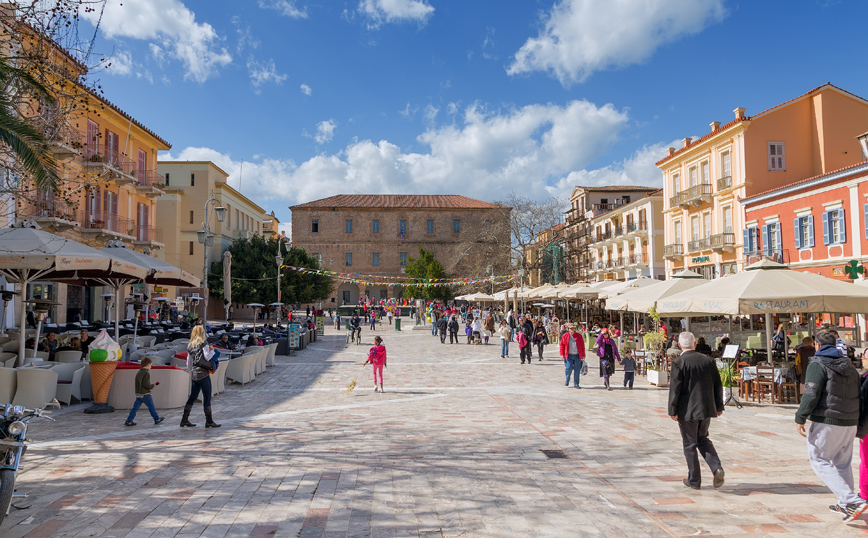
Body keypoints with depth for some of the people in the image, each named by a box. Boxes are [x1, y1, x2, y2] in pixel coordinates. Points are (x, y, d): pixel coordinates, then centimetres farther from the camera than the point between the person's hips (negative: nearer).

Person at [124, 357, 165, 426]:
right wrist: (153, 386, -5)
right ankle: (157, 419, 15)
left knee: (135, 407, 6)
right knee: (151, 407, 4)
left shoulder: (139, 372, 13)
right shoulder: (146, 373, -15)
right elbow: (146, 384, -22)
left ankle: (128, 421, 2)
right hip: (145, 394, -8)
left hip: (138, 394, 8)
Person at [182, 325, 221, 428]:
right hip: (203, 373, -7)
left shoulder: (190, 346, 12)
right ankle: (209, 421, 4)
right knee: (207, 397, 0)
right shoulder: (204, 344, -7)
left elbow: (188, 363, 17)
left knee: (193, 397, 15)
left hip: (194, 374, 7)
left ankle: (184, 420, 18)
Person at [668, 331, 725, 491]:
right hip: (707, 409, 5)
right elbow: (718, 385, 7)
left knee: (690, 444, 7)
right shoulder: (708, 360, 3)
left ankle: (694, 480, 15)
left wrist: (673, 411, -9)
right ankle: (717, 467, 4)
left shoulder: (678, 363, -13)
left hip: (687, 410, -5)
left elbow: (675, 389, -15)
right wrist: (719, 406, 16)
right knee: (703, 439, 23)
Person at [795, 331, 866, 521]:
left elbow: (811, 394, -17)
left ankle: (853, 500, -13)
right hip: (850, 422, 8)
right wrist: (855, 420, 24)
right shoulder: (848, 365, 15)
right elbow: (859, 394, 17)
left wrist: (800, 418, -11)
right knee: (843, 463, 18)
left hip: (827, 422, -8)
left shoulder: (818, 364, -9)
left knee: (819, 460, -1)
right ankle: (845, 505, 25)